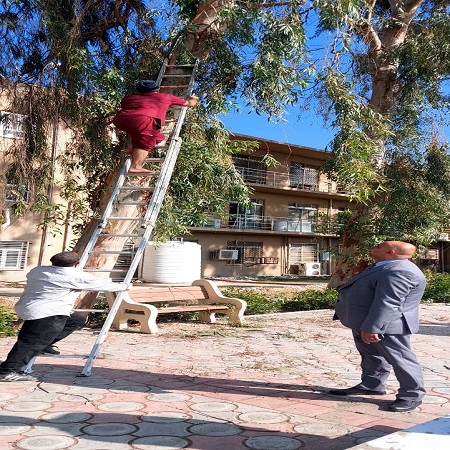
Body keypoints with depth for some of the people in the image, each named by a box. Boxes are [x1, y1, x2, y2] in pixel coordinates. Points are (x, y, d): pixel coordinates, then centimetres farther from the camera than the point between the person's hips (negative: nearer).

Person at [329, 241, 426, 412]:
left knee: (399, 358, 0)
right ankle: (371, 385, 30)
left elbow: (387, 303, -29)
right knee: (371, 356, 18)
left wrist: (372, 328, -29)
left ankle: (411, 395, 10)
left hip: (385, 326, -11)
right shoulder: (388, 268, 13)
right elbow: (365, 294, 20)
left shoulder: (399, 272, -24)